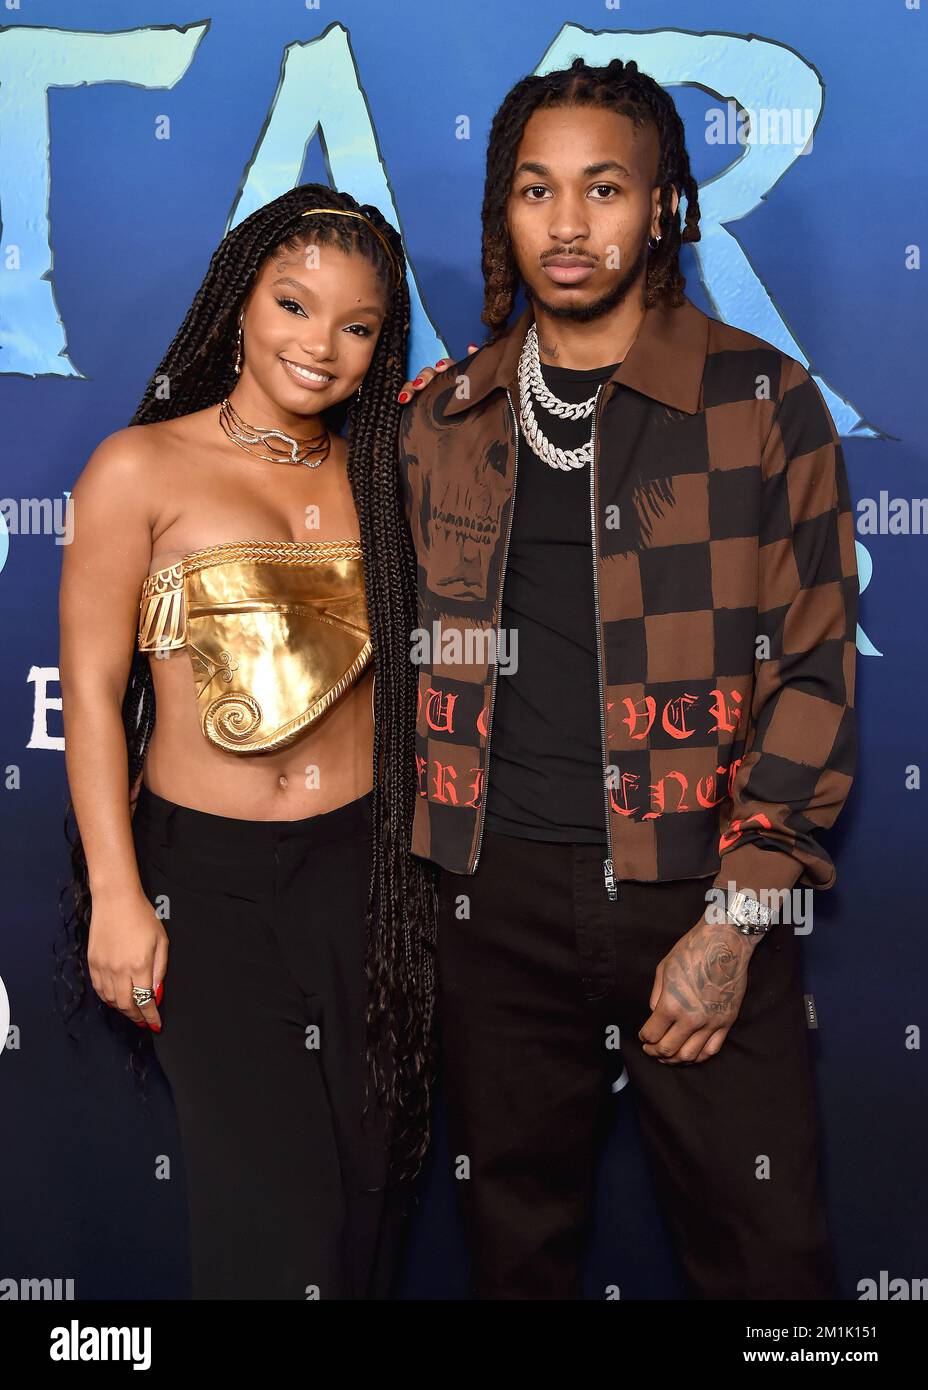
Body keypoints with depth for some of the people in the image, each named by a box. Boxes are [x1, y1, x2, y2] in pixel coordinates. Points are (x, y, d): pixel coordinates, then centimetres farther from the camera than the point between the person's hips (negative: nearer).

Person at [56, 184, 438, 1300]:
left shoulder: (375, 476, 9)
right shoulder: (142, 466, -3)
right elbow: (90, 688, -5)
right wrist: (118, 896, -8)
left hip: (367, 868, 4)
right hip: (208, 873, -3)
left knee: (369, 1184, 11)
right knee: (272, 1212, -2)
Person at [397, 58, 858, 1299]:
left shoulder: (761, 399, -1)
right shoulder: (440, 416, 9)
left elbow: (814, 669, -4)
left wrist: (736, 919, -11)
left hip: (701, 888, -2)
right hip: (497, 894, 3)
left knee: (766, 1248, 3)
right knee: (516, 1241, 14)